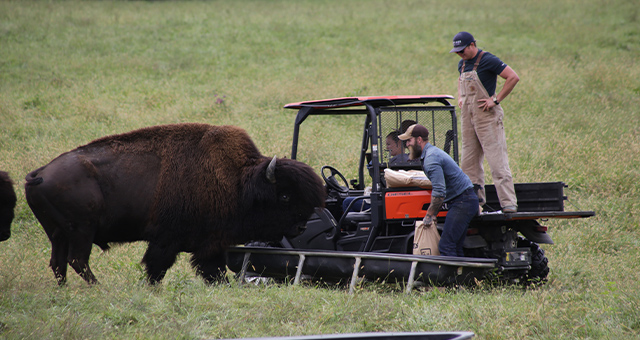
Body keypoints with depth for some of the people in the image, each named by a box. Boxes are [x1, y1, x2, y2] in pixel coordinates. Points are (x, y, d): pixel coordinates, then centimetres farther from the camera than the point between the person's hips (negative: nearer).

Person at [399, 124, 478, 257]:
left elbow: (439, 193, -23)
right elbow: (440, 189, 25)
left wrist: (429, 215, -13)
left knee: (446, 246, -15)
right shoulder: (432, 152, 18)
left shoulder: (431, 158, -17)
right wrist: (433, 213, 17)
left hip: (462, 201, -11)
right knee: (454, 247, 11)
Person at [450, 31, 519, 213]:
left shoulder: (488, 60, -12)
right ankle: (476, 199, 17)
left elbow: (513, 77, -15)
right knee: (469, 162, 9)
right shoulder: (463, 64, 13)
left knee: (497, 160, -12)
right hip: (468, 116, 8)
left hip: (487, 117, -8)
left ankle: (508, 203, -15)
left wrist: (496, 100, -16)